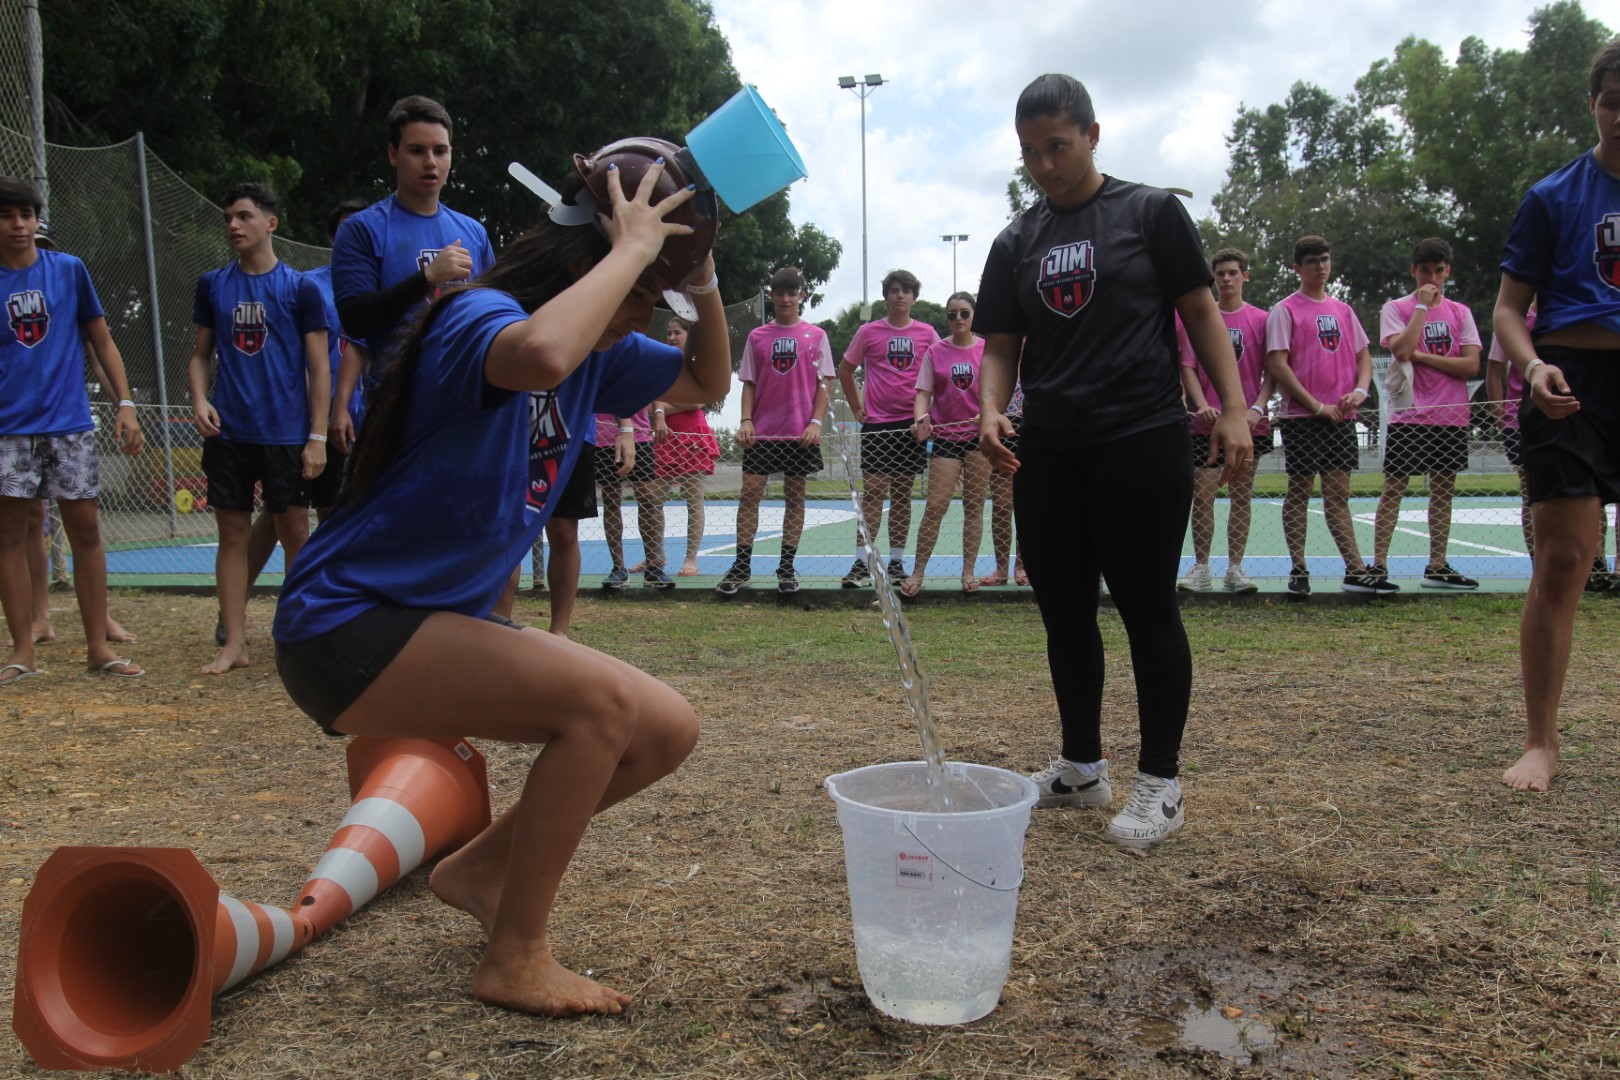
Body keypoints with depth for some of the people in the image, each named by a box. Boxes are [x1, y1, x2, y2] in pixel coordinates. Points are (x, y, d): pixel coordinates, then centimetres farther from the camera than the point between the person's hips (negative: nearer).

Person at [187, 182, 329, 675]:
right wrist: (199, 399, -4)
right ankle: (234, 644, 11)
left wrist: (317, 436, -7)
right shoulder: (212, 284, 9)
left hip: (286, 435, -3)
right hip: (228, 433, 3)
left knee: (296, 534, 3)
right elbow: (201, 354, 16)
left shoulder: (300, 287, 0)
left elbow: (319, 366, -1)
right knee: (233, 534, 5)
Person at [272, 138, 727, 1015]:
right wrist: (633, 249, -31)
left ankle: (478, 870, 20)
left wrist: (701, 277, 0)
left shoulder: (597, 353, 5)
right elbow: (538, 356, -46)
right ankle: (515, 960, -10)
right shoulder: (482, 317, -20)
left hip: (440, 623, 9)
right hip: (345, 624, -9)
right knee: (604, 699, -27)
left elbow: (707, 383, 17)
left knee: (667, 731, 1)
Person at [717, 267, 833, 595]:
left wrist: (816, 422, -9)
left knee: (794, 496, 4)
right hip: (762, 431, 1)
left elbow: (823, 383, 2)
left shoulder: (816, 336, 4)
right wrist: (746, 420, -5)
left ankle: (787, 567, 11)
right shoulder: (757, 336, 8)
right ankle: (741, 567, 2)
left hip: (801, 432, -1)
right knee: (750, 492, -4)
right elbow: (748, 383, 9)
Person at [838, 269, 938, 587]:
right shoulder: (868, 332, 3)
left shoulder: (927, 333, 6)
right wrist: (857, 407, 5)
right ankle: (862, 564, -5)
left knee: (902, 494, 6)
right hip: (876, 422, -1)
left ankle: (896, 563, 13)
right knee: (872, 491, -7)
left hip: (911, 422, 2)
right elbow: (845, 370, 11)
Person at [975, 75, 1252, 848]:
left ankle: (1160, 784, 11)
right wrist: (991, 408, -10)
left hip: (1141, 441, -5)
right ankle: (1081, 768, 25)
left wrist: (1233, 408, -8)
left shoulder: (1150, 212, 2)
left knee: (1147, 608, -1)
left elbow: (1199, 312, 1)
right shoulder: (1016, 243, 12)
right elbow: (1001, 346, 10)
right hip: (1046, 450, 5)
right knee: (1063, 610, 10)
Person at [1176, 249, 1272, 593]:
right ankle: (1201, 569, 5)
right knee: (1202, 493, -4)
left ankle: (1235, 569, 10)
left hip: (1248, 423, 1)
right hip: (1206, 422, 0)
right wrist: (1202, 405, -12)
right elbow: (1187, 367, 3)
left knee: (1241, 496, 4)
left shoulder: (1261, 319, 6)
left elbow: (1271, 371, 4)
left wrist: (1257, 407, -11)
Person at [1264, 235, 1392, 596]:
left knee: (1338, 494, 6)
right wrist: (1317, 406, -13)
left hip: (1341, 416, 5)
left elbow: (1363, 356, 19)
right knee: (1299, 491, 0)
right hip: (1301, 417, -5)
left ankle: (1356, 572, 4)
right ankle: (1298, 570, 6)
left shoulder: (1343, 310, 16)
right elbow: (1277, 365, -9)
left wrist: (1359, 390, -3)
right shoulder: (1285, 310, -1)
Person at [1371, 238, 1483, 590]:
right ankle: (1378, 565, -2)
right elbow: (1401, 350, -17)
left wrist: (1420, 356, -8)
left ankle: (1437, 567, 12)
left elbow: (1471, 364, -1)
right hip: (1408, 415, -3)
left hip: (1452, 416, 4)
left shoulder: (1460, 312, 10)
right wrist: (1422, 306, -11)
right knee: (1393, 489, -5)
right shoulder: (1396, 308, 2)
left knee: (1443, 490, 6)